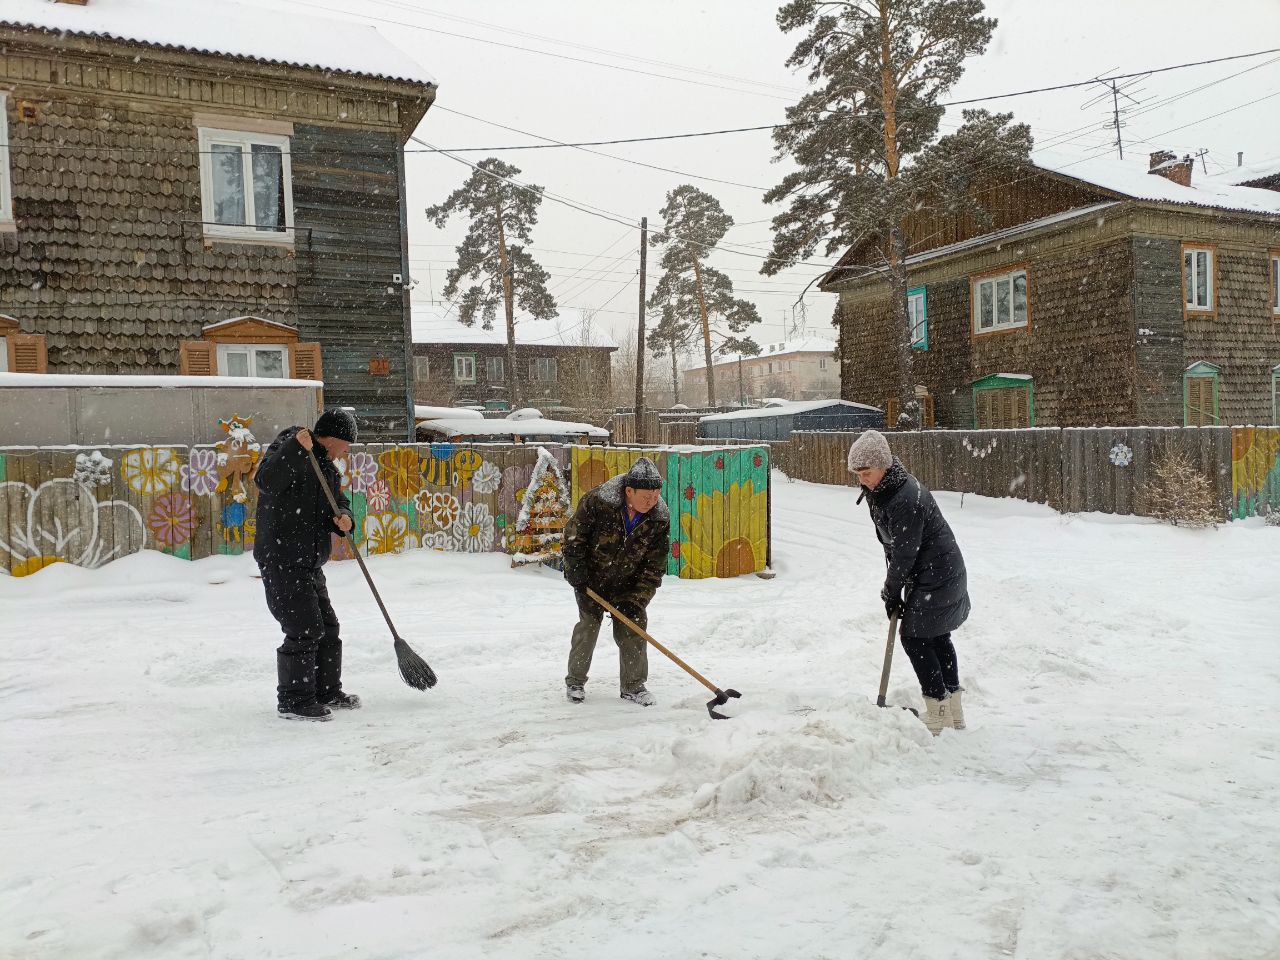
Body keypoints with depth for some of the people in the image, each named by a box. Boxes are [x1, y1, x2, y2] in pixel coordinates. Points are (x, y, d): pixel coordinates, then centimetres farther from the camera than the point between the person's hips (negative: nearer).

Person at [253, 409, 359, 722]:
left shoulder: (327, 467, 16)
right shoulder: (285, 449, -12)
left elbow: (339, 501, 13)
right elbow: (267, 481, -30)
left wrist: (343, 518, -9)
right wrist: (296, 449, -38)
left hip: (309, 564, 10)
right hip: (281, 561, -10)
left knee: (327, 628, 16)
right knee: (304, 630, -12)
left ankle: (327, 692, 30)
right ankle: (293, 700, 1)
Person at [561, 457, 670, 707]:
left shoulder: (660, 519, -18)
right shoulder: (596, 503, -28)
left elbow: (655, 567, -12)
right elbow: (573, 538, -14)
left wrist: (637, 600, -18)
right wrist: (577, 574, -15)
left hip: (628, 583, 2)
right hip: (591, 577, -2)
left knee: (633, 627, -2)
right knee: (588, 625, -4)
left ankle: (633, 686, 14)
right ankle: (575, 681, 16)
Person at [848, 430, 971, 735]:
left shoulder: (906, 498, -29)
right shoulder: (878, 491, 2)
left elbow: (905, 553, -24)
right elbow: (890, 543, 8)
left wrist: (891, 593, -13)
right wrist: (892, 588, 5)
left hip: (936, 576, -10)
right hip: (942, 572, 10)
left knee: (914, 638, -5)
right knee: (936, 637, 17)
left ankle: (938, 715, 5)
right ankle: (954, 710, 29)